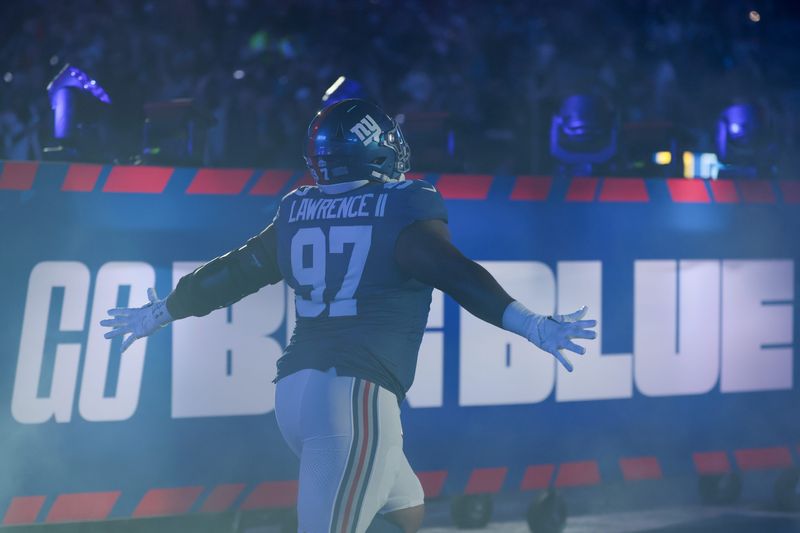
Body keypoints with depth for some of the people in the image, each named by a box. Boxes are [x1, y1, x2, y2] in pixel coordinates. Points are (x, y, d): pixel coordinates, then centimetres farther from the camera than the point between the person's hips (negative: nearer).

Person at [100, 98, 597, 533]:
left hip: (295, 389, 7)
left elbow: (230, 275, 23)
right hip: (356, 393, -7)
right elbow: (456, 275, -16)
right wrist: (531, 324, -20)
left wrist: (157, 314, 37)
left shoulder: (297, 213, 14)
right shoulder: (402, 210, -2)